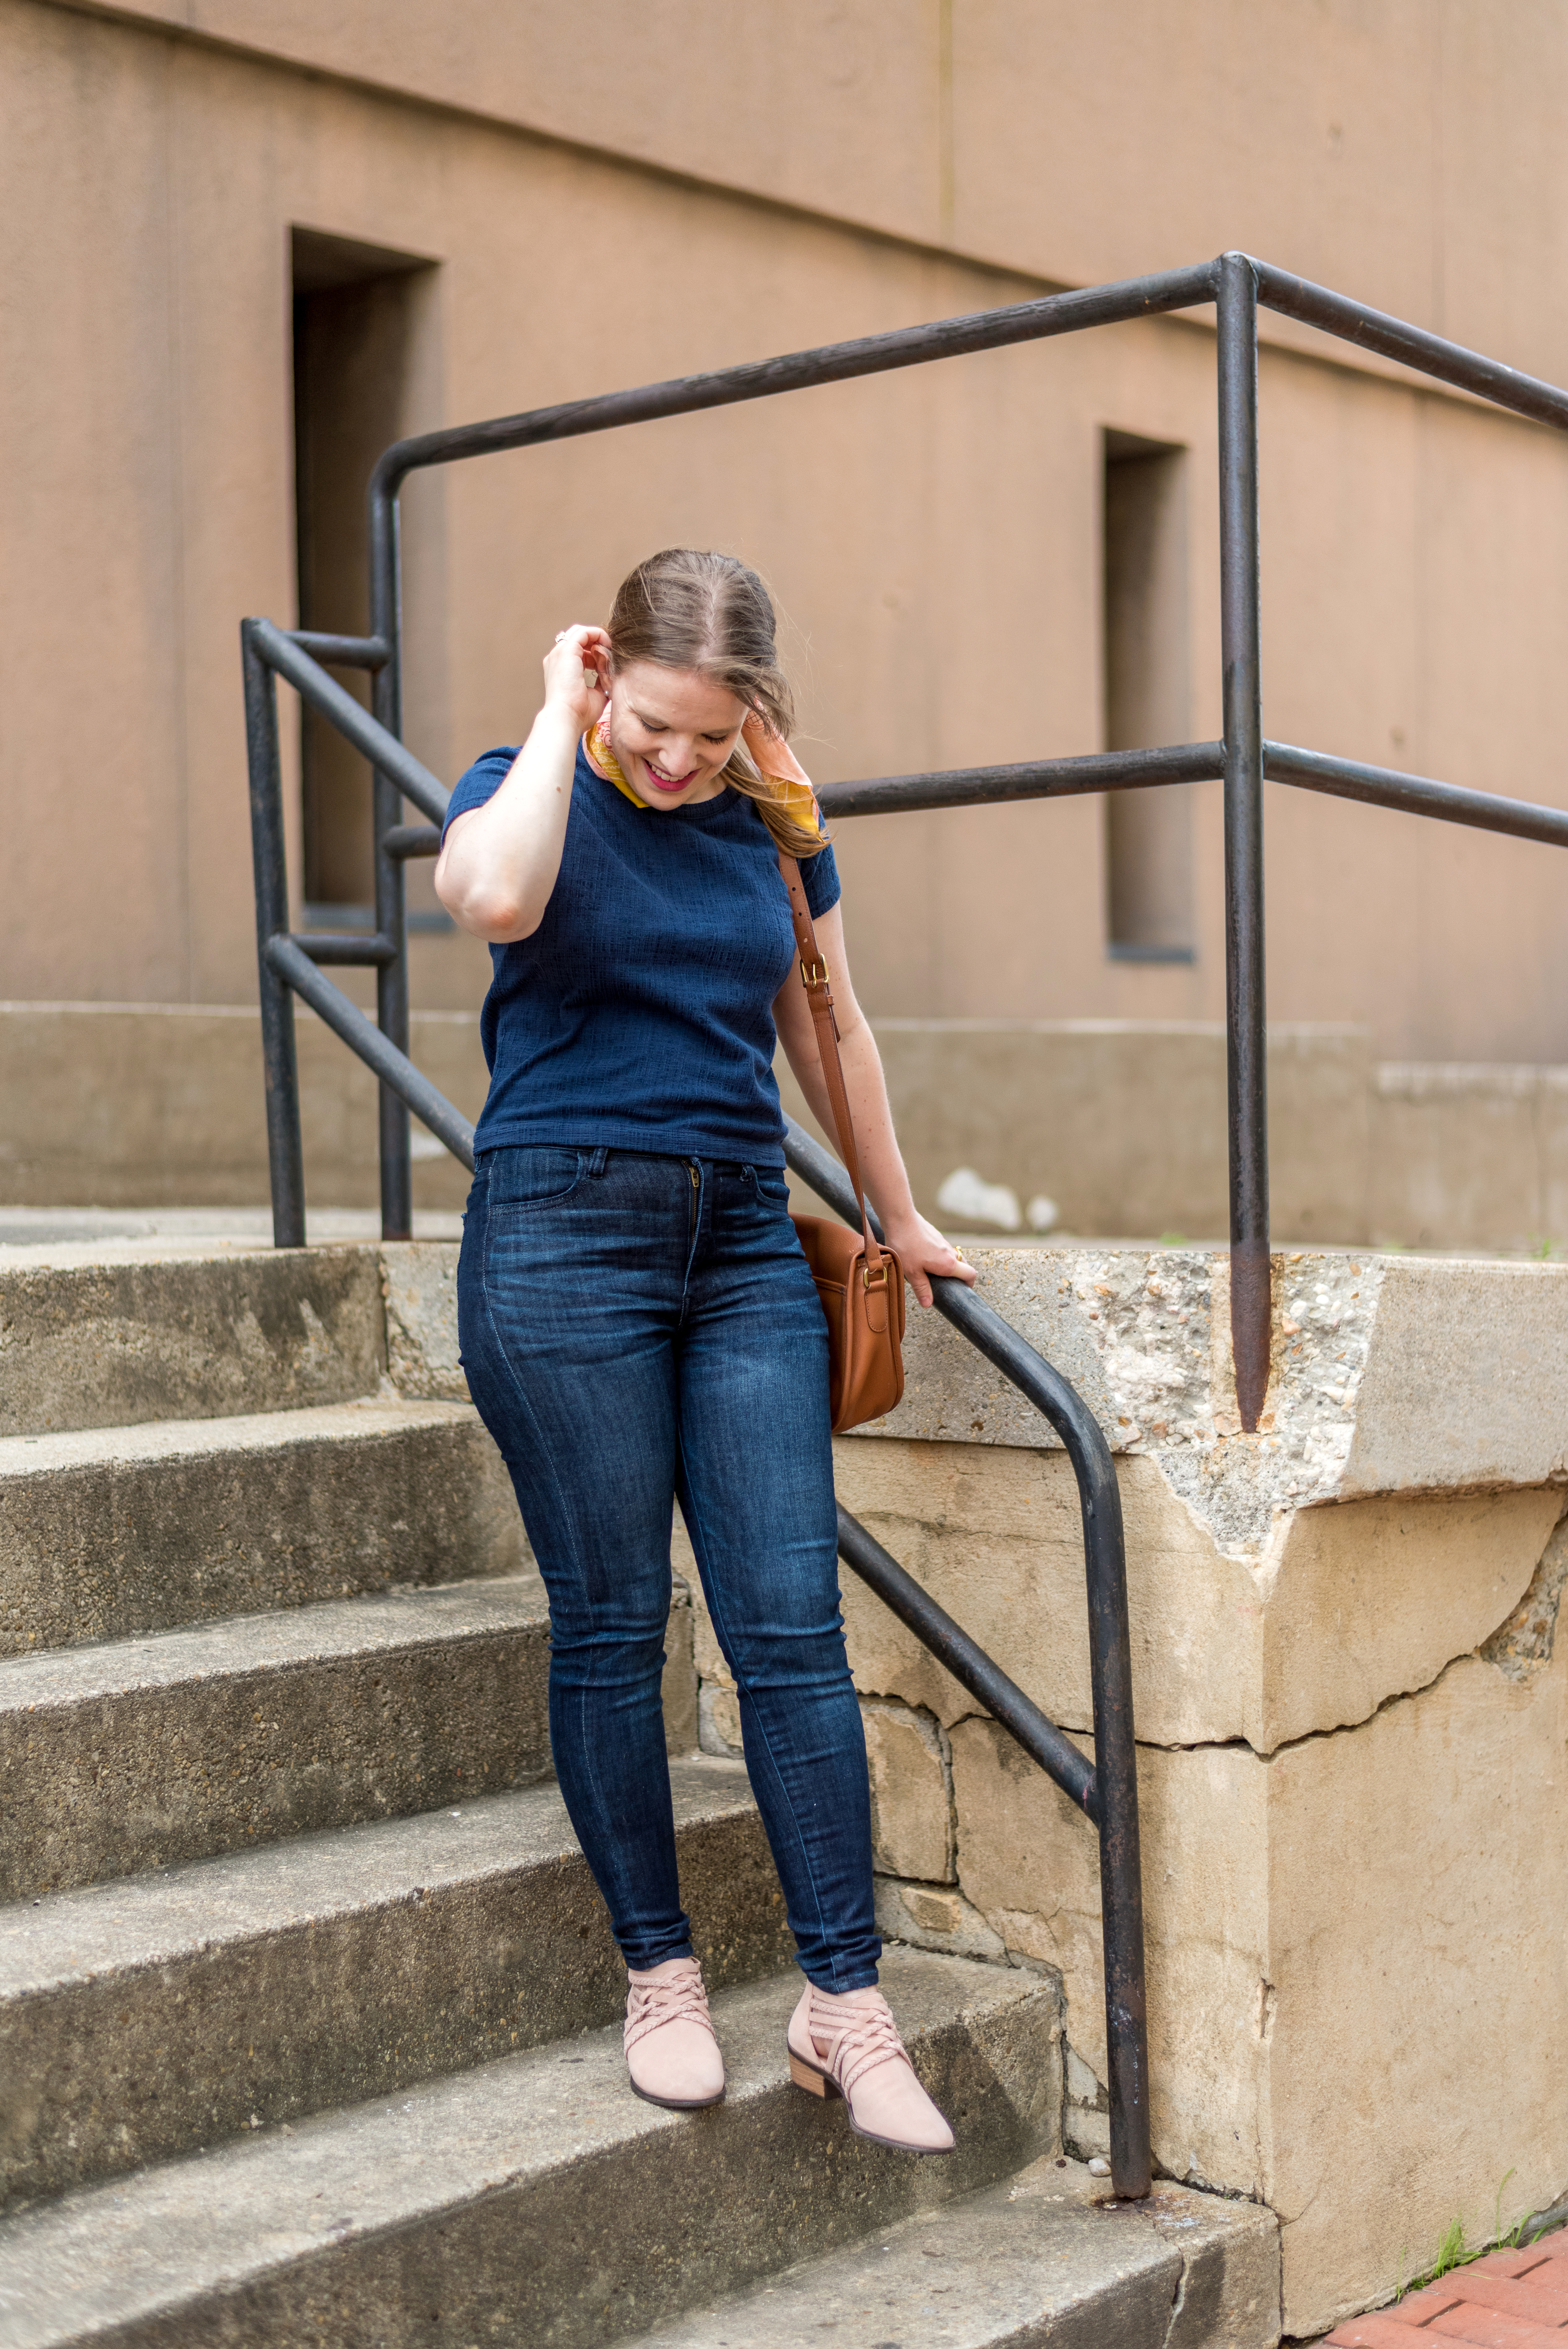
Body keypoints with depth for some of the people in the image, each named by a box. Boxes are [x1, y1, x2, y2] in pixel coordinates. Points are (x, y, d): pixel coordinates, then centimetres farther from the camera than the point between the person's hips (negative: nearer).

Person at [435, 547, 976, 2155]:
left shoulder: (774, 828, 11)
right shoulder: (525, 790, 0)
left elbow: (827, 1031, 23)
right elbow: (495, 898, -26)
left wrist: (898, 1219, 29)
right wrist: (561, 716, -13)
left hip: (743, 1241, 3)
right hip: (562, 1235, -3)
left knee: (792, 1630, -2)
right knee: (610, 1627, 2)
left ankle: (842, 2001, 6)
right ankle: (659, 1974, 17)